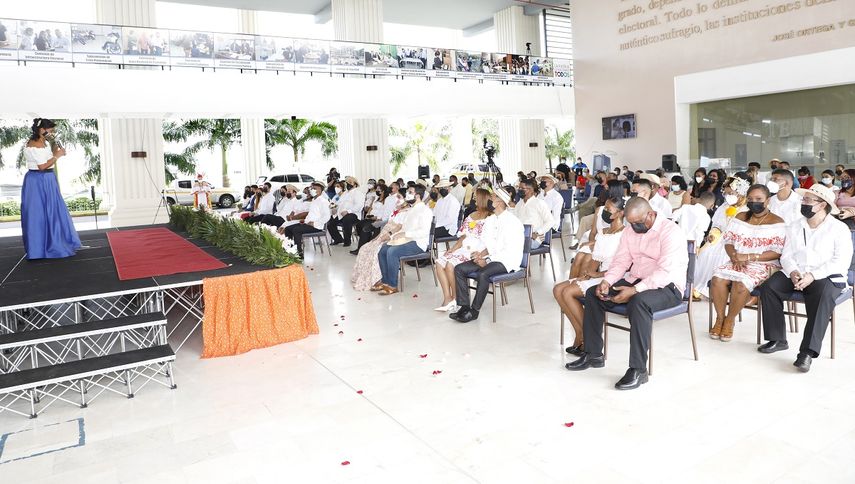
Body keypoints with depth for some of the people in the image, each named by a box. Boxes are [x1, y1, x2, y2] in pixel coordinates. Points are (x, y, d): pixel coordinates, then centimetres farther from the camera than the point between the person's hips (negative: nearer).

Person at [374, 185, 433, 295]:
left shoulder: (425, 210, -10)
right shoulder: (411, 209, 20)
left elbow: (424, 231, -22)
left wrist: (405, 234, -25)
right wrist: (396, 235, 2)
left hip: (417, 243, -9)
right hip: (406, 240, 9)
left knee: (392, 252, -29)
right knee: (382, 249, -5)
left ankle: (392, 285, -19)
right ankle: (385, 280, 3)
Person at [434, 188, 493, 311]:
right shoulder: (471, 216, 19)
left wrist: (478, 254, -23)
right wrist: (453, 248, 4)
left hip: (476, 253, -8)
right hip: (464, 249, 8)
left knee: (450, 264, -27)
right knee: (439, 262, -12)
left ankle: (455, 299, -9)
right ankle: (447, 299, -14)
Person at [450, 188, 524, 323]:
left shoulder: (512, 222, -12)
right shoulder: (490, 220, 13)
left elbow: (509, 250, -18)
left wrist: (487, 260, -20)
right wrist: (481, 254, -6)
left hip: (507, 261, -8)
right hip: (491, 258, 8)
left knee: (482, 274, -34)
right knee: (459, 269, -8)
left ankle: (474, 310, -19)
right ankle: (464, 306, -10)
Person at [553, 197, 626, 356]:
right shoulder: (603, 233, 16)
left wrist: (596, 274, -12)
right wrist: (582, 275, -4)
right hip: (596, 277, 9)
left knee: (568, 292, -22)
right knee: (558, 289, -9)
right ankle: (580, 335, -6)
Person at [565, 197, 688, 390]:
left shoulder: (670, 231, -16)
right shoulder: (630, 232, 7)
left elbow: (666, 271, -25)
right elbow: (620, 262, 8)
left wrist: (634, 290, -32)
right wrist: (607, 281, -12)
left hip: (667, 286, -8)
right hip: (635, 281, 8)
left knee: (639, 301, -39)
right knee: (592, 293, -5)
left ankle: (638, 370, -30)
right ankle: (593, 355, 2)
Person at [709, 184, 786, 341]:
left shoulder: (777, 222, -1)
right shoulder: (740, 217, 14)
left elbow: (777, 252, -9)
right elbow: (728, 241, 9)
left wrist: (749, 257, -19)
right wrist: (734, 257, -11)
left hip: (764, 266, -4)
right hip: (737, 262, 4)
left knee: (741, 283, -35)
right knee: (717, 277, -28)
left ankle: (730, 320, -12)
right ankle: (720, 318, -12)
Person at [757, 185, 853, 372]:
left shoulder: (839, 229, 0)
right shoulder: (795, 227, 14)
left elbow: (841, 261, -11)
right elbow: (786, 255, 8)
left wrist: (813, 276, -23)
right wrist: (793, 272, -14)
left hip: (826, 277, -5)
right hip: (796, 275, 5)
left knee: (822, 296, -37)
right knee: (768, 287, -21)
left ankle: (807, 352, -36)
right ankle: (777, 340, -11)